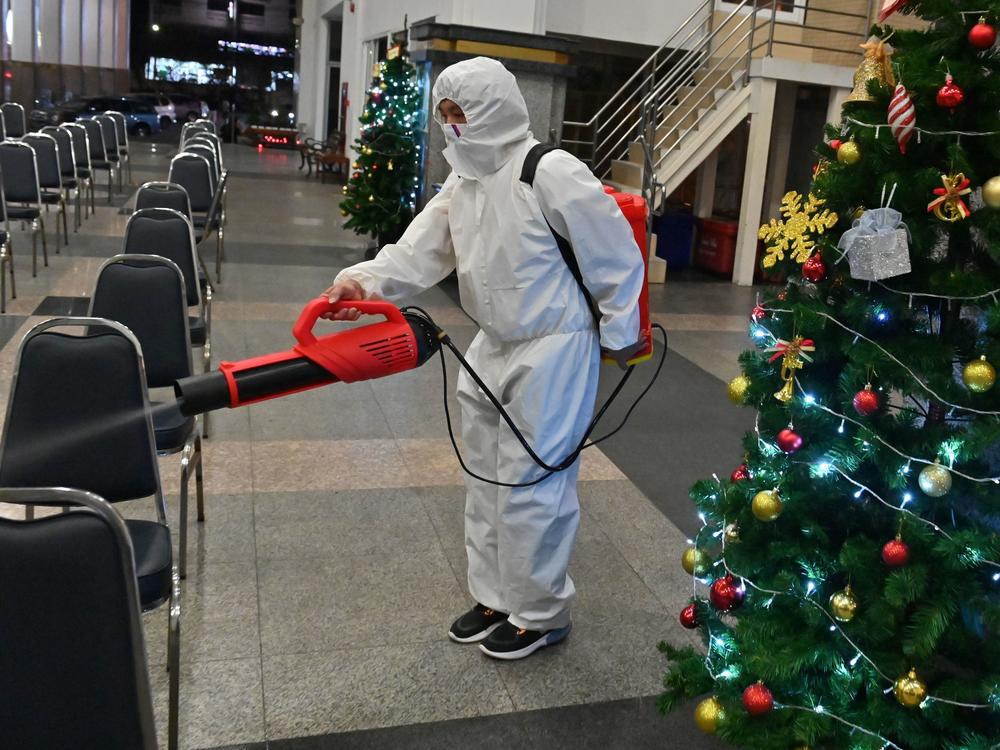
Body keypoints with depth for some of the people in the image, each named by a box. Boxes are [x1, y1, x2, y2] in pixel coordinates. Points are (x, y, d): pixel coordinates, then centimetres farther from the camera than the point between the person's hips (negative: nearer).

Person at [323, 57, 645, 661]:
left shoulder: (551, 172, -19)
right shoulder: (463, 182, 7)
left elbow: (616, 255, -15)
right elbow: (419, 252, -3)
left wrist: (619, 336, -8)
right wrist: (366, 280, -21)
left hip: (554, 351, -9)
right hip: (493, 348, 9)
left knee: (532, 485, -2)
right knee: (486, 478, 17)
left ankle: (541, 613, 19)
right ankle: (496, 596, 35)